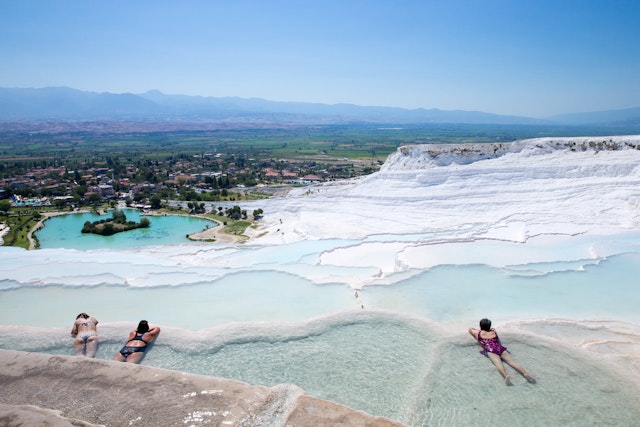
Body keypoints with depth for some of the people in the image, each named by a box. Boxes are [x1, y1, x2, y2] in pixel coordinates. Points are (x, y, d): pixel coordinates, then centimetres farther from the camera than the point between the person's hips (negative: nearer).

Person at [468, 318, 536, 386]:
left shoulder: (479, 333, 23)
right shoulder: (493, 332, 30)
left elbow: (470, 329, 42)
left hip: (491, 350, -4)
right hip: (501, 348, 4)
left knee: (498, 363, -27)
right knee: (512, 362, -14)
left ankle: (506, 376, -56)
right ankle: (526, 374, -39)